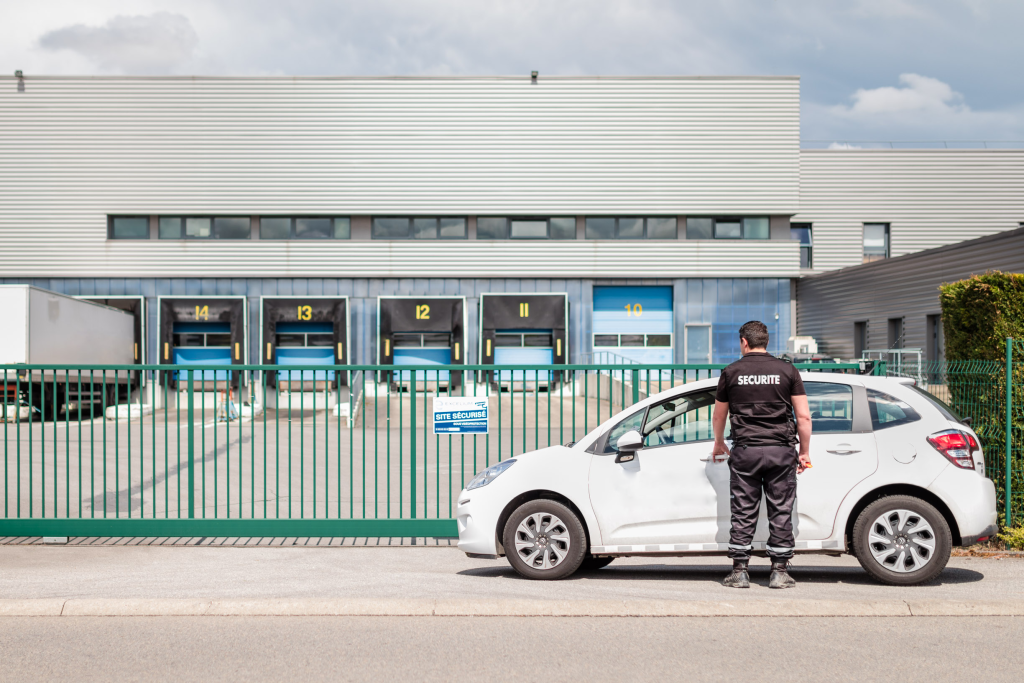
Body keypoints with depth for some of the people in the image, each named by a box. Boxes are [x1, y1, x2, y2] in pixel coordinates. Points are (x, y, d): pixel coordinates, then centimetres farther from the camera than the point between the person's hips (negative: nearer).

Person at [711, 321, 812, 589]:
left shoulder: (731, 372, 4)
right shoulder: (787, 370, 3)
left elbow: (718, 417, 14)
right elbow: (803, 417, 0)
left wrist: (719, 445, 31)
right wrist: (804, 452, 10)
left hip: (745, 451, 0)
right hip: (781, 451, 0)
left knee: (743, 513, 5)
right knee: (781, 512, 6)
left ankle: (739, 572, 7)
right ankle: (779, 572, 7)